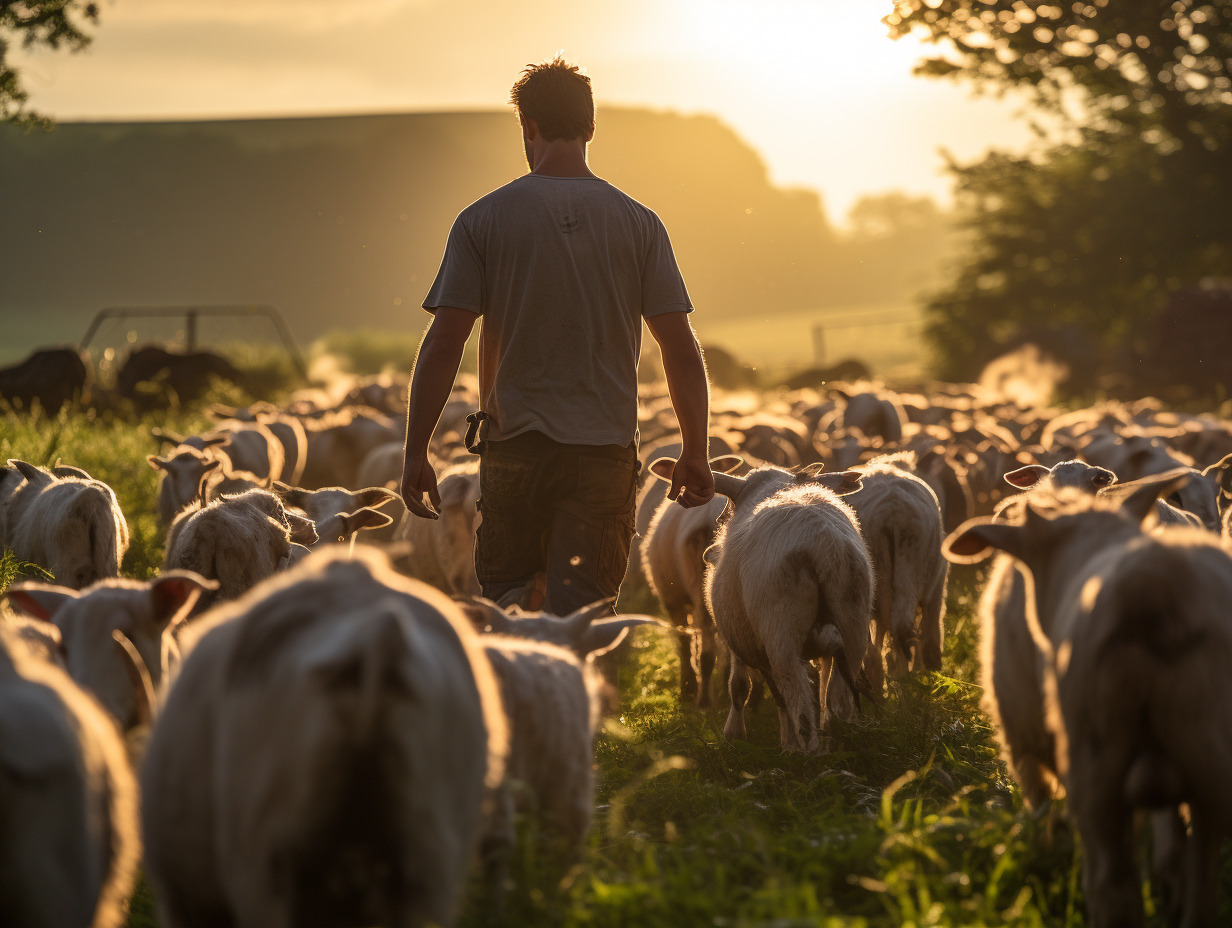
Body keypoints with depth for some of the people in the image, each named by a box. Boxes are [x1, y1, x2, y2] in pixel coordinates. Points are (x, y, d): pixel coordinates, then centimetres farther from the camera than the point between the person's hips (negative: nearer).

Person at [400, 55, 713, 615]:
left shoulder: (483, 220, -2)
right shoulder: (638, 223, 2)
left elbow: (443, 345, -6)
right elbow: (681, 349, 1)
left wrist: (415, 452, -1)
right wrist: (695, 452, 9)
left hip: (515, 446, 0)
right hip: (606, 450, 0)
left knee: (506, 594, 18)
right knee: (577, 613, 1)